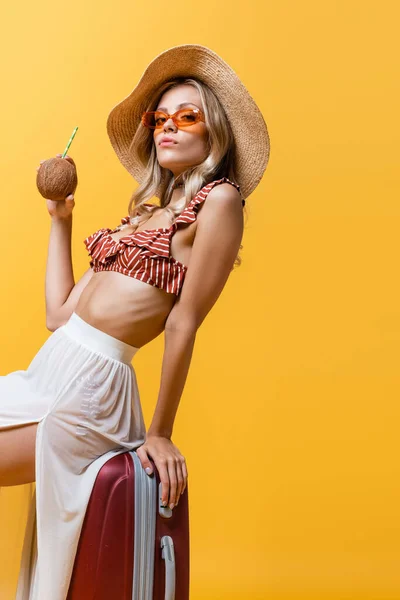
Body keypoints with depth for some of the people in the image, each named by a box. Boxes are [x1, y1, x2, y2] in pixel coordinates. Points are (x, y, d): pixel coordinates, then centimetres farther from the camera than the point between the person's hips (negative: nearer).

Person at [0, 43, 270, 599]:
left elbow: (184, 324, -8)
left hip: (90, 390, -8)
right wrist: (60, 219, 21)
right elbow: (60, 313, 16)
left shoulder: (219, 199, -6)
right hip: (50, 369, 8)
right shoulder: (146, 214, 19)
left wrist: (160, 434, -6)